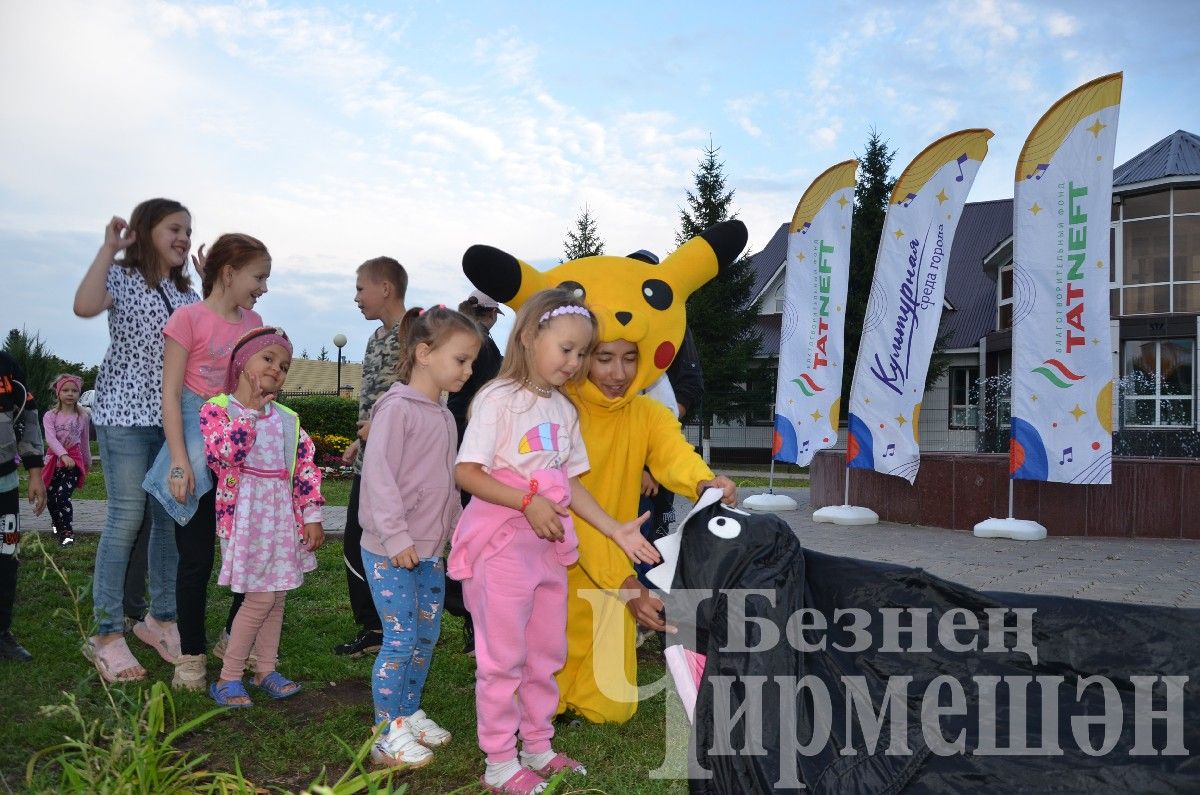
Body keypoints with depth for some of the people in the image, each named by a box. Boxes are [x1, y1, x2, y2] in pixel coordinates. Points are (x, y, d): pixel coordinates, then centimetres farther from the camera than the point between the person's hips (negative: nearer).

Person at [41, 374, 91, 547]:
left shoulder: (82, 416, 2)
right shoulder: (50, 416, -3)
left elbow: (85, 441, 13)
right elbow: (50, 438, -18)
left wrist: (87, 461, 21)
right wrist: (63, 455, -32)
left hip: (73, 460, -2)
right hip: (54, 459, 2)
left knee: (62, 497, -15)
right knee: (50, 498, 12)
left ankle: (67, 532, -8)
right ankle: (57, 524, 37)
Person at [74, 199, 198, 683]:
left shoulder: (187, 292, 16)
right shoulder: (121, 277, -2)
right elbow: (84, 306, -23)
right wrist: (109, 246, -16)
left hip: (174, 417, 6)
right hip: (125, 412, -6)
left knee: (171, 517, 8)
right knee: (127, 518, -7)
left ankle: (161, 617, 22)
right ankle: (107, 634, 2)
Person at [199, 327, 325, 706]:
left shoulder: (288, 419, 9)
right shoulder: (217, 409, -5)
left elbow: (306, 468, 8)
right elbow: (222, 456, -21)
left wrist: (312, 516, 2)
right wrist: (250, 412, -21)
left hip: (283, 515, 6)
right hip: (246, 515, -5)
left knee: (276, 596, 12)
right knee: (260, 597, -7)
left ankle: (266, 670, 26)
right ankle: (229, 677, 9)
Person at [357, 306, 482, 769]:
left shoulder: (444, 416, 12)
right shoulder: (397, 408, -15)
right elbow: (379, 474, -20)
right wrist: (396, 537, -21)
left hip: (431, 549, 8)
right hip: (390, 551, -8)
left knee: (427, 635, 14)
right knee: (400, 637, -4)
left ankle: (409, 713, 31)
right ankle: (387, 734, 9)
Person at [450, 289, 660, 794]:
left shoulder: (564, 410, 10)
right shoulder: (499, 399, -12)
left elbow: (571, 482, 11)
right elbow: (466, 473, -17)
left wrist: (614, 529, 2)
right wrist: (528, 502, -26)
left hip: (550, 545, 7)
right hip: (502, 544, -7)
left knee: (547, 654, 16)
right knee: (504, 657, 3)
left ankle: (539, 748, 32)